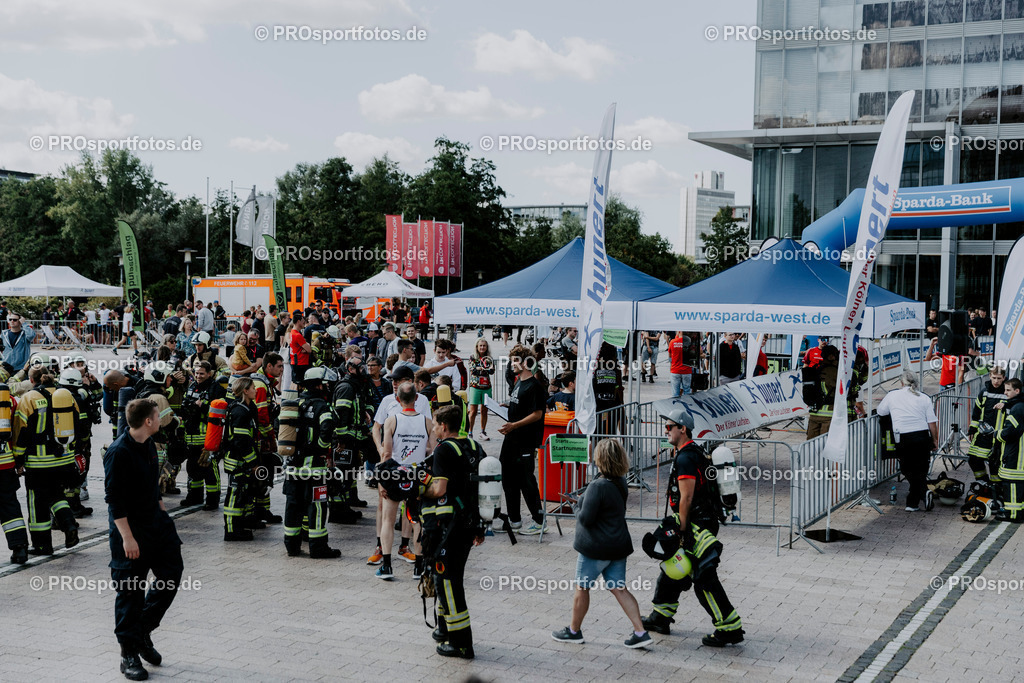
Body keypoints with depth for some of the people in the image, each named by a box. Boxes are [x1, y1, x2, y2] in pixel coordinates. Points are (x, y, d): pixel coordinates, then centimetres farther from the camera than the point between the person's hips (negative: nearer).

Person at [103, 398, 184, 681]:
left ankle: (143, 633, 24)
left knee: (172, 573, 8)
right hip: (132, 529, -8)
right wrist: (127, 538, -23)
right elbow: (114, 499, -21)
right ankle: (129, 653, 13)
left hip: (156, 522, 8)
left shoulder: (149, 445, 7)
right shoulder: (118, 453, -20)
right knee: (130, 591, 1)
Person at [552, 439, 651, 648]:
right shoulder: (621, 483, 5)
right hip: (619, 545, 8)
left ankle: (573, 631, 25)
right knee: (619, 589, 11)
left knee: (582, 588, 10)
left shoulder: (597, 486, -23)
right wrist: (582, 503, 10)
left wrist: (576, 507, -1)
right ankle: (640, 632, 3)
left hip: (596, 548, -8)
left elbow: (585, 518, -22)